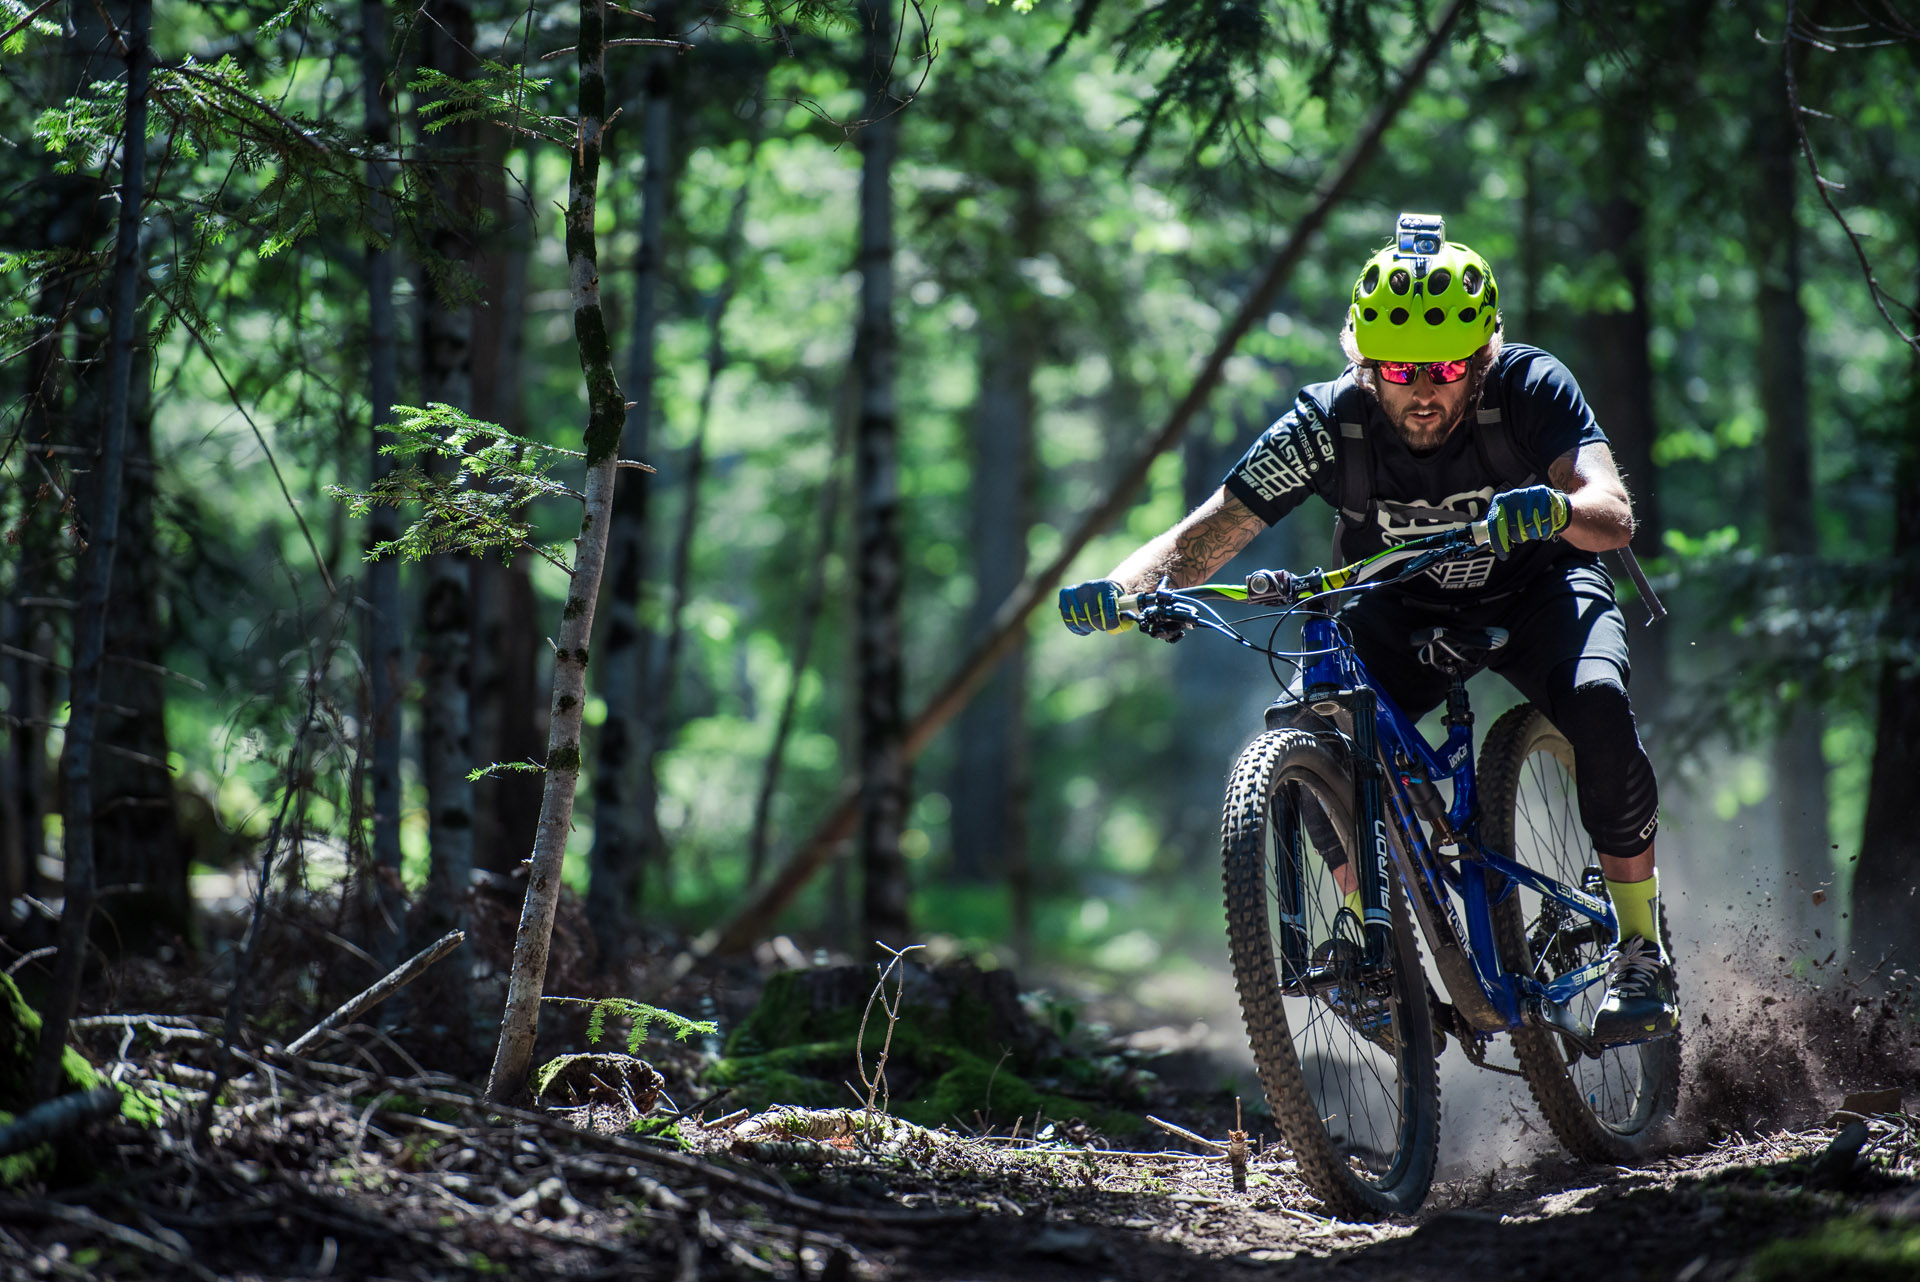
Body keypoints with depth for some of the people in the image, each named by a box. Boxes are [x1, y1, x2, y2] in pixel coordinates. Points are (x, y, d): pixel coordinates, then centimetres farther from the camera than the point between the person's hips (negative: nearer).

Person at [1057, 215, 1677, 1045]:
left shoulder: (1530, 389, -27)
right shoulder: (1329, 424, -25)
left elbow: (1614, 515, -40)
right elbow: (1205, 537, -26)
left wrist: (1556, 509, -63)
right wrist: (1124, 587, -47)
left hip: (1537, 587, -1)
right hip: (1402, 609, 2)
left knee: (1597, 705, -32)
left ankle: (1639, 948, -15)